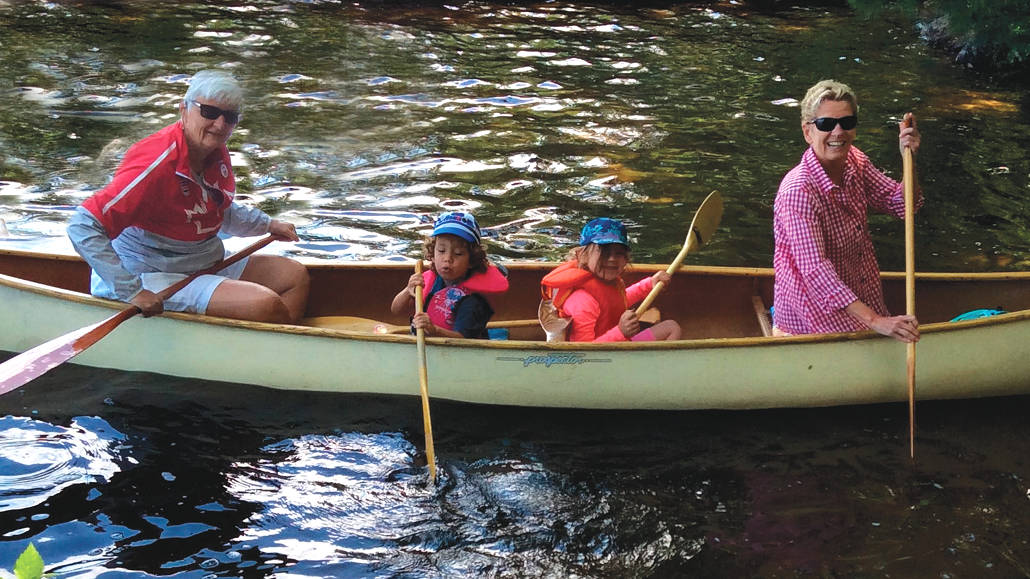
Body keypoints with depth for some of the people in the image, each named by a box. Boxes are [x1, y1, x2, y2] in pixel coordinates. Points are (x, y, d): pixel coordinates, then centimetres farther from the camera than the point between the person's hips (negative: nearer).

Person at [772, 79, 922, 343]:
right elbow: (815, 271, -33)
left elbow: (903, 206, 1)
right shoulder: (797, 190, -28)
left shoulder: (854, 161, -3)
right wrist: (874, 320, -39)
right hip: (816, 306, -8)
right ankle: (786, 334, 7)